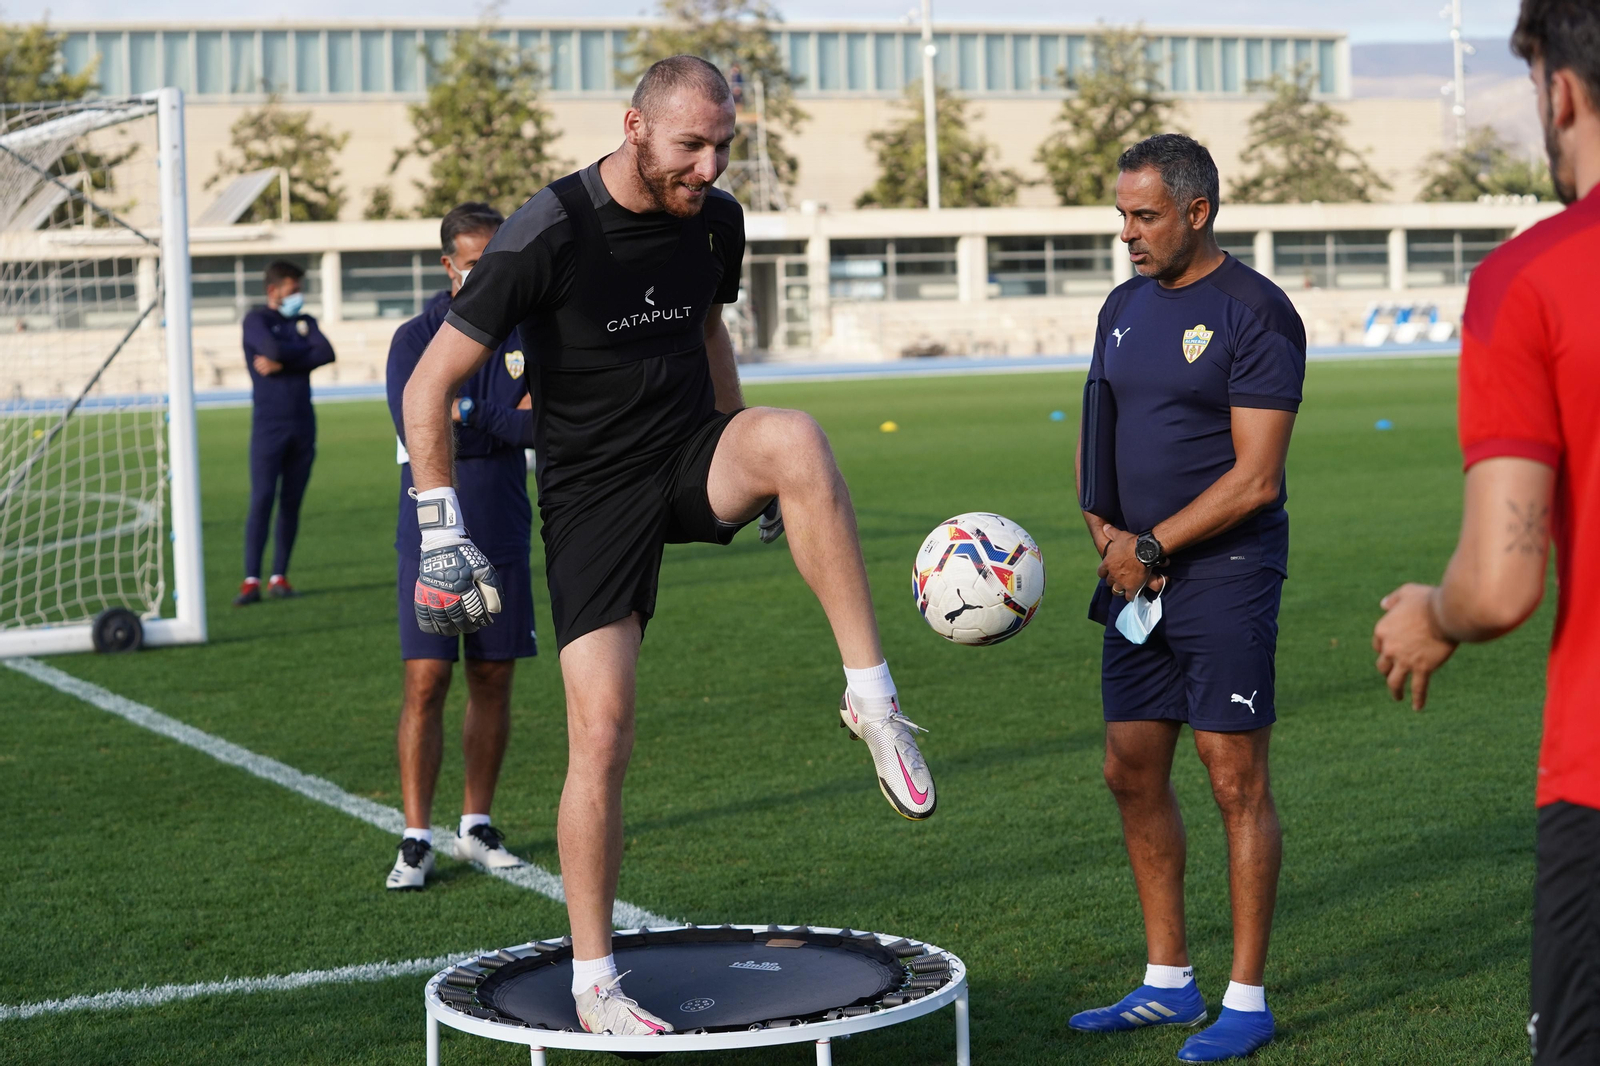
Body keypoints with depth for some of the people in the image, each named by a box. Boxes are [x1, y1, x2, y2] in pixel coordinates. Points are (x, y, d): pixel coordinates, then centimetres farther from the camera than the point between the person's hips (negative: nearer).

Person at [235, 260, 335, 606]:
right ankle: (251, 581, -10)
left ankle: (279, 577, 9)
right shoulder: (257, 320, 0)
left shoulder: (304, 321, 14)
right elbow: (274, 350, -20)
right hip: (269, 425, -5)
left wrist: (283, 363, -13)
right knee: (261, 500, -9)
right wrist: (307, 350, -4)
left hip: (303, 425, 5)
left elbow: (327, 353, -6)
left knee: (291, 503, 5)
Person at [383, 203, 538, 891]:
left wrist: (466, 419, -14)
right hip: (432, 541, -3)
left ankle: (476, 826, 21)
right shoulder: (415, 339, -2)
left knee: (493, 682, 8)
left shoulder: (528, 336, 7)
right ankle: (416, 840, -2)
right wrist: (504, 422, -12)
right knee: (426, 684, -7)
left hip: (503, 540, 3)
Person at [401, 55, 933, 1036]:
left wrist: (747, 464, 26)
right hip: (595, 493, -3)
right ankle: (595, 986, 4)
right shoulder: (549, 235, -18)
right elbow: (429, 386, -13)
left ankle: (873, 703, -26)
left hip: (691, 457, 4)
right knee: (602, 732, -10)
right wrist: (445, 536, -17)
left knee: (798, 439, -32)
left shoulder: (716, 220, 0)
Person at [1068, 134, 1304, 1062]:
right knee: (1134, 772, 10)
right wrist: (1104, 531, -1)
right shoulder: (1125, 307, 12)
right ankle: (1169, 984, 21)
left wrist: (1152, 547, -12)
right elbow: (1096, 434, 17)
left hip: (1226, 576, -8)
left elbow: (1255, 476, -16)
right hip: (1137, 576, 8)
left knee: (1237, 779, -3)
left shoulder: (1257, 314, -12)